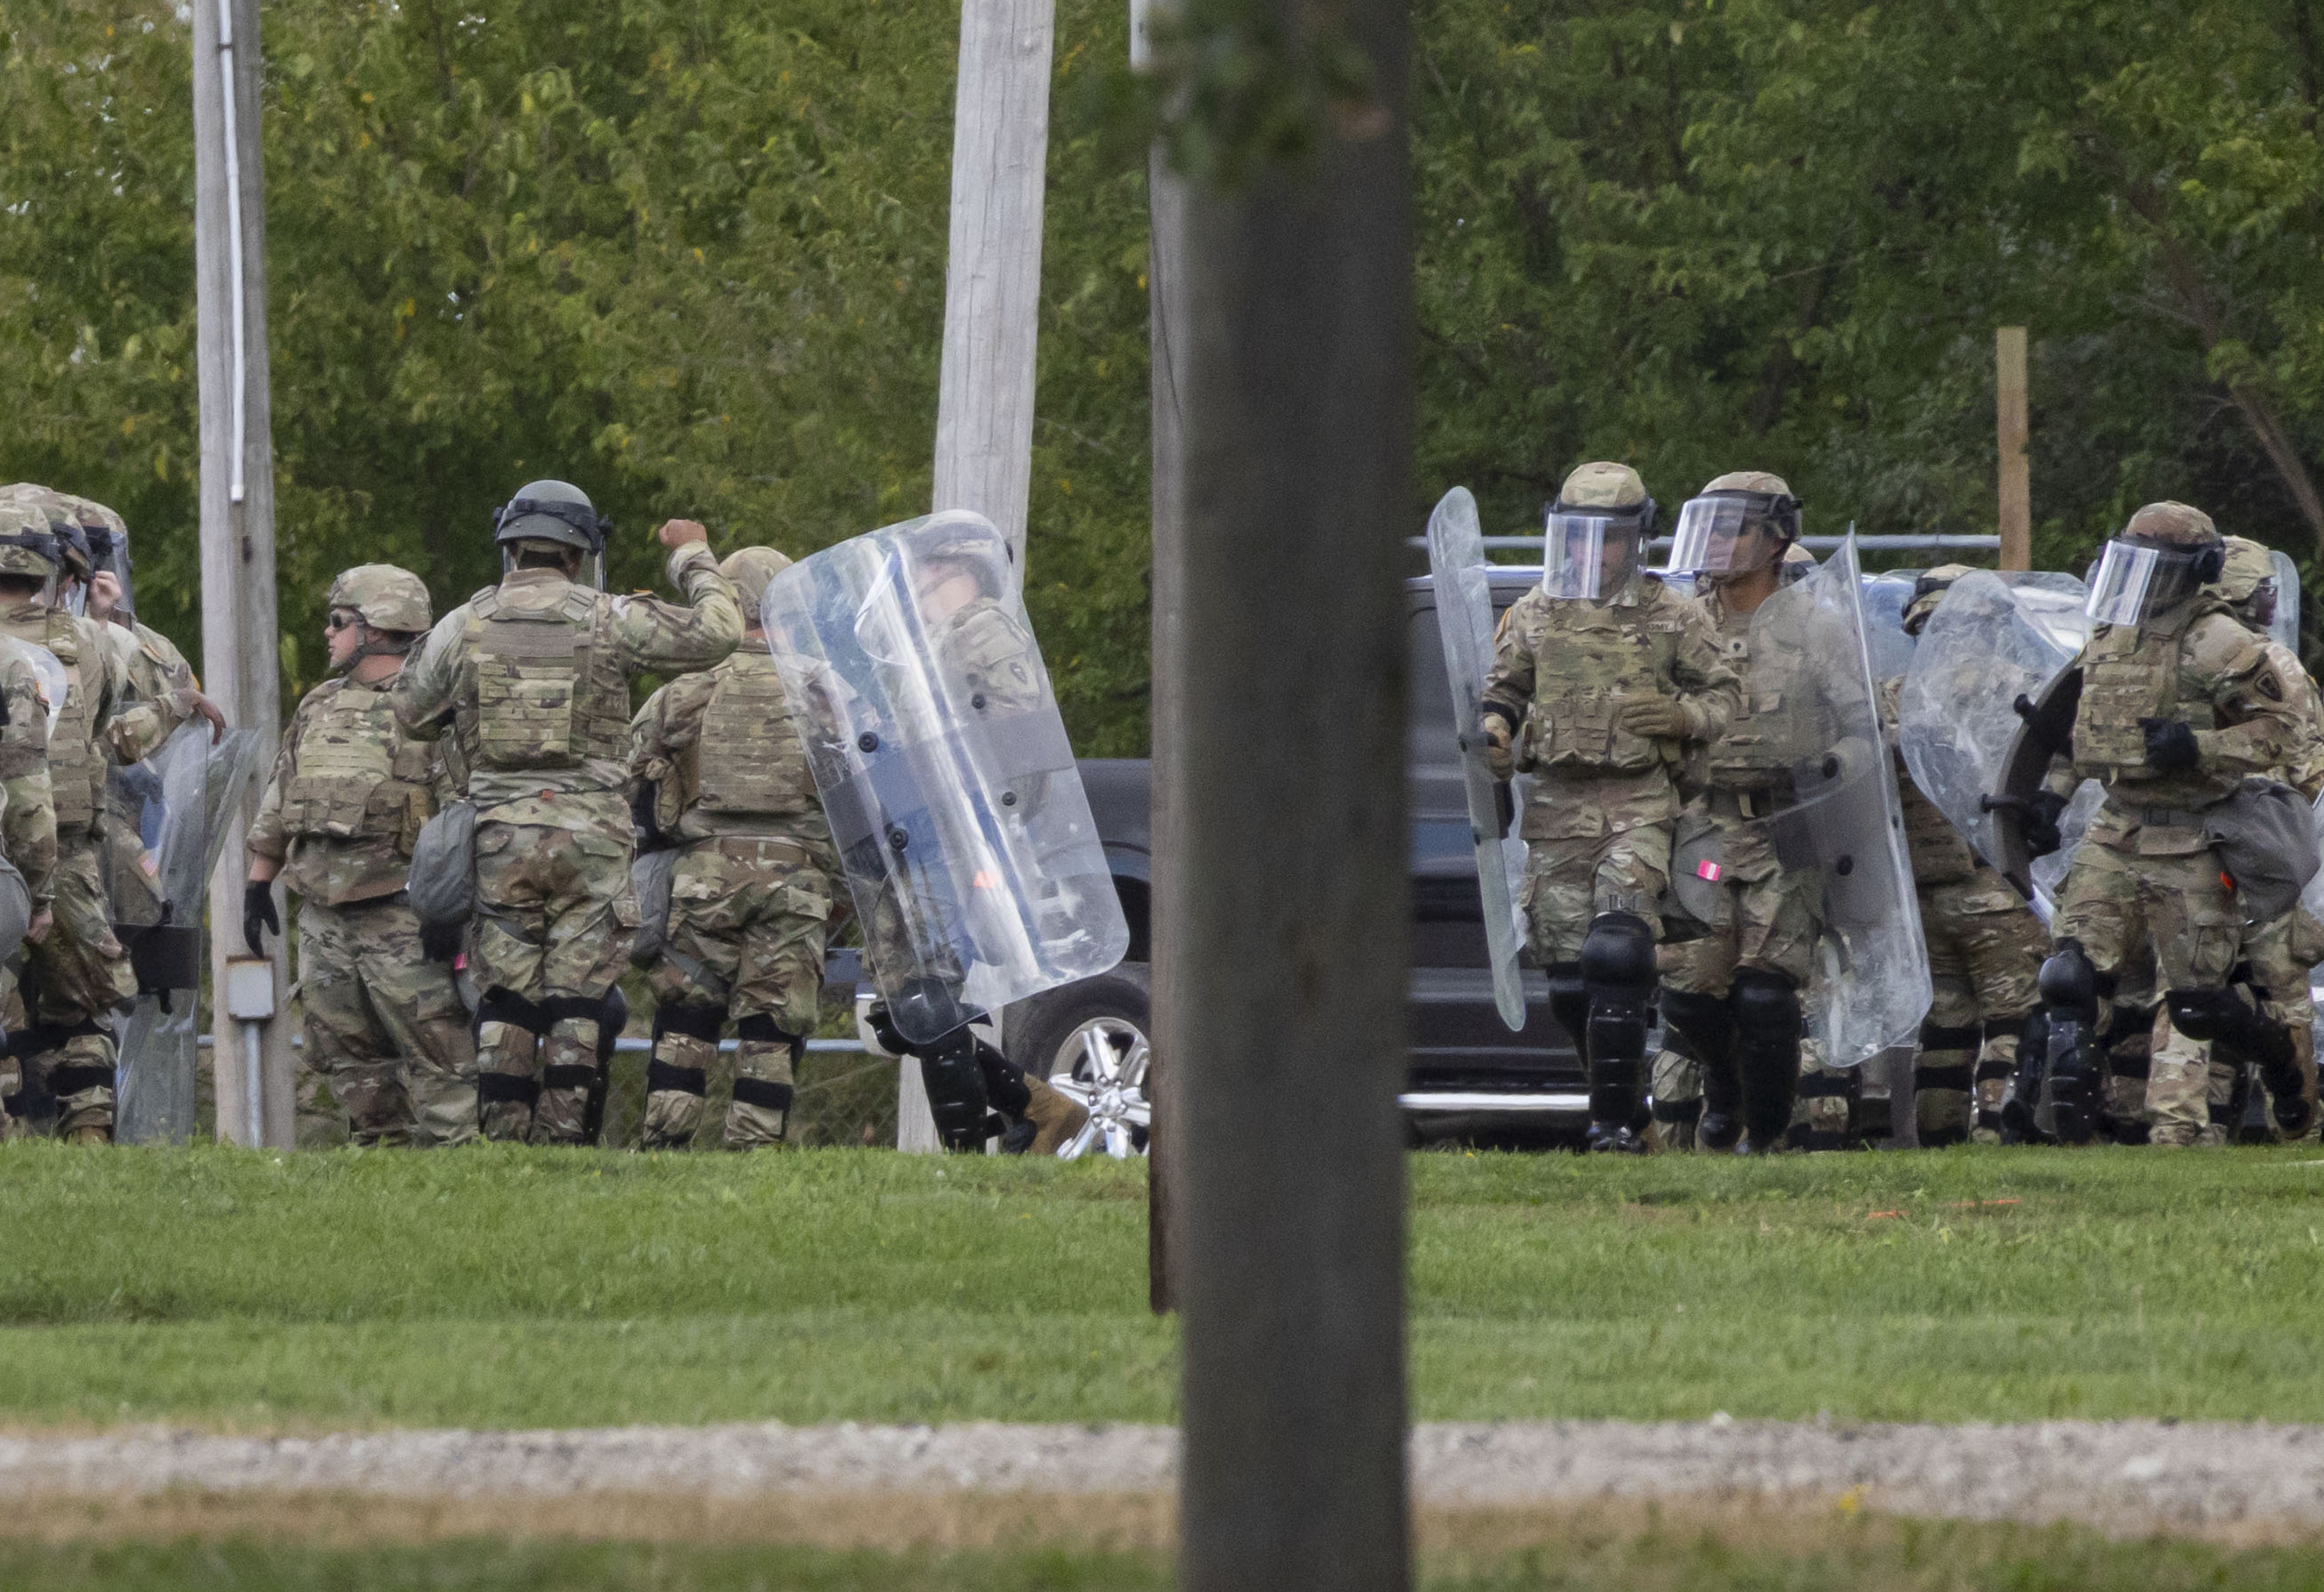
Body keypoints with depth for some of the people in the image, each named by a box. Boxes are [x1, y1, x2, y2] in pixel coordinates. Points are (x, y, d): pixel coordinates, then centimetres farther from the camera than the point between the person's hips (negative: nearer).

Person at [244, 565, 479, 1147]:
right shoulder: (318, 708, 16)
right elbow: (277, 804, 24)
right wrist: (258, 881, 21)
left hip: (402, 918, -8)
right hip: (323, 914, 8)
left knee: (434, 1051, -9)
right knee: (346, 1054, 9)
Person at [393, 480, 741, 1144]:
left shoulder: (464, 627, 4)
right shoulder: (608, 620, -1)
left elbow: (410, 714, 16)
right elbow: (715, 632, 5)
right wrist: (693, 556, 20)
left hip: (500, 835, 1)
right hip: (590, 837, -1)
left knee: (506, 1003, 4)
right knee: (576, 1002, 0)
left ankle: (503, 1146, 0)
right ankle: (559, 1140, -5)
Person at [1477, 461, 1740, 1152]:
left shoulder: (1672, 618, 4)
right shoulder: (1534, 616, 13)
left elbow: (1725, 698, 9)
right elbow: (1502, 693, 20)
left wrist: (1681, 716, -12)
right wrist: (1494, 732, -2)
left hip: (1638, 809, -4)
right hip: (1556, 810, 4)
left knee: (1615, 954, -19)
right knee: (1569, 977, 3)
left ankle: (1615, 1118, -19)